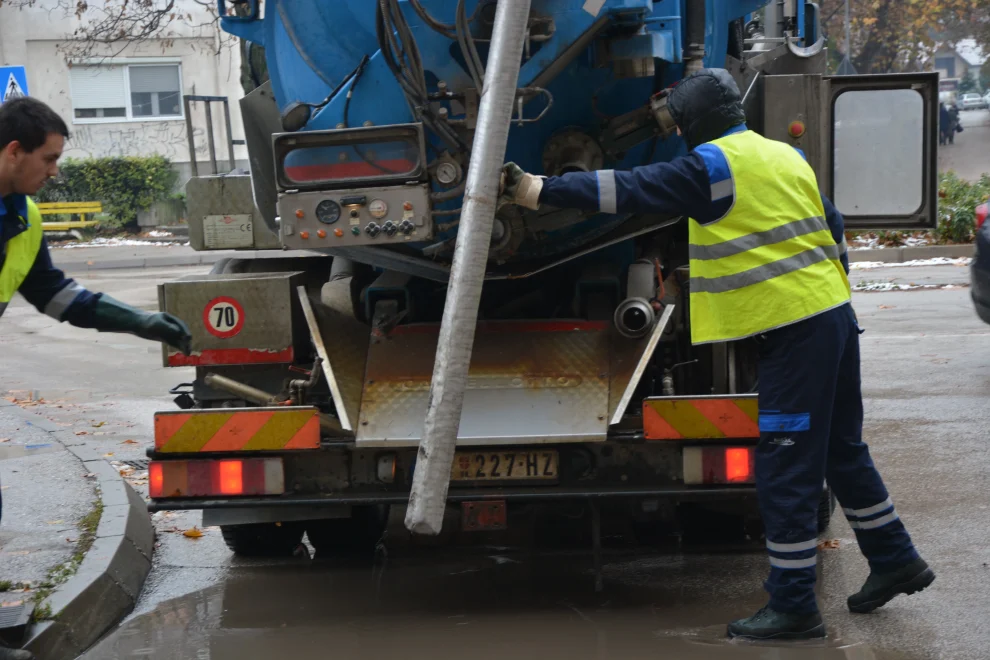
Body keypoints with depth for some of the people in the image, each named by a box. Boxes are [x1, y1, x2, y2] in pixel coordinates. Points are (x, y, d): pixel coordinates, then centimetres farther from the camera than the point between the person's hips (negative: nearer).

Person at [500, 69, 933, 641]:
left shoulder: (711, 166, -10)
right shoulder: (785, 155, 16)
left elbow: (627, 190, -13)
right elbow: (831, 226, 20)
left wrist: (540, 190, -10)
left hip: (794, 331, -9)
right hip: (835, 315, 9)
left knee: (785, 470, -4)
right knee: (842, 449, 21)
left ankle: (793, 607, 0)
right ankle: (896, 560, 31)